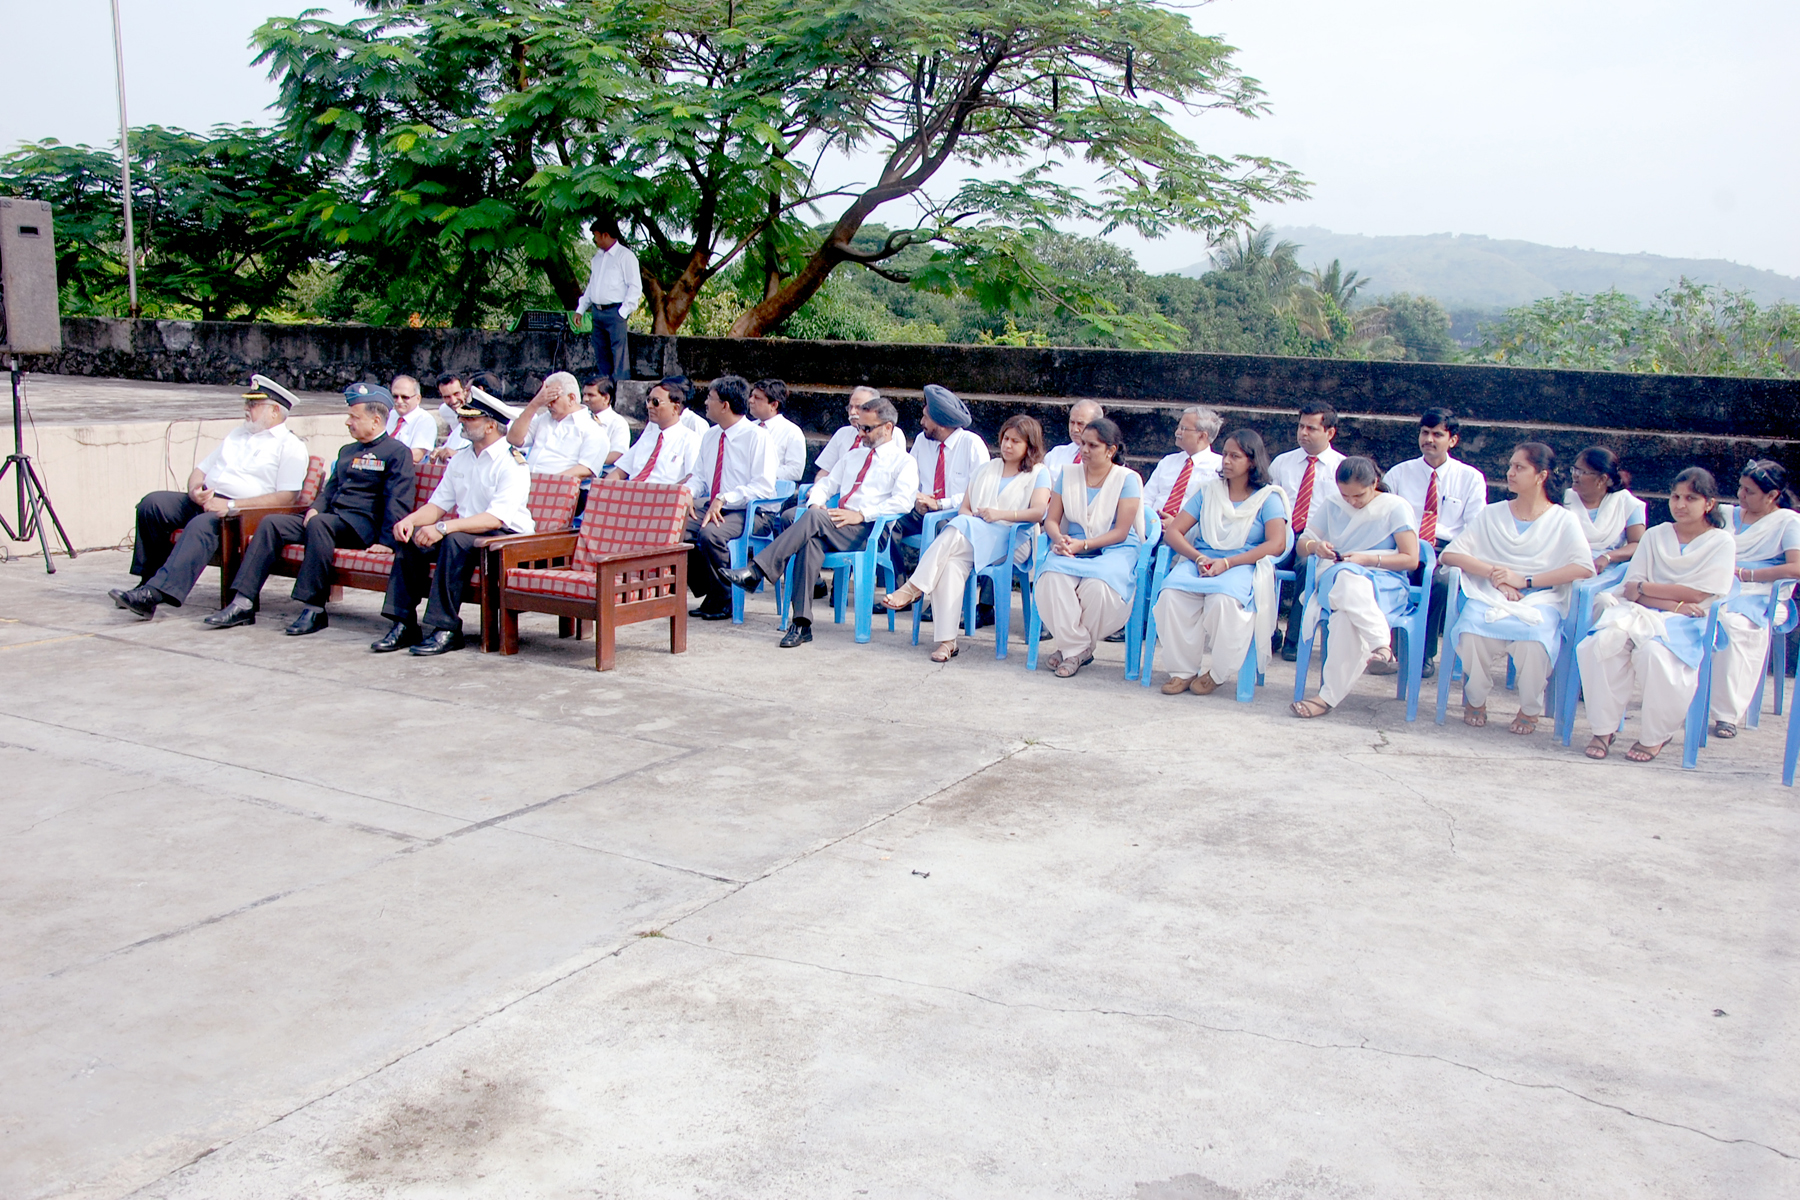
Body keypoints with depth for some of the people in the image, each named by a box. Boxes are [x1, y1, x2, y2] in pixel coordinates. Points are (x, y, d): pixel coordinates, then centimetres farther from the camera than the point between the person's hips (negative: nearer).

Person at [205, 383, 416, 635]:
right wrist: (314, 508, 4)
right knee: (271, 523, -9)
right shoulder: (348, 451, 26)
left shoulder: (397, 452, -1)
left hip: (363, 523, -8)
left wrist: (387, 539, -23)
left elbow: (399, 501, -12)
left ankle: (314, 609, -33)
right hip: (331, 517, 8)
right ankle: (243, 603, -15)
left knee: (319, 523, -36)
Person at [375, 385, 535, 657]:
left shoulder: (512, 463, -14)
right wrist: (411, 520, -10)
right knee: (409, 537, -12)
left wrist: (443, 527, -33)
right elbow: (438, 504, 13)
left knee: (456, 540, -35)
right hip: (467, 531, 8)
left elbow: (496, 518, -26)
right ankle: (404, 625, -10)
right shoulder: (461, 459, 13)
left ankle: (447, 629, -28)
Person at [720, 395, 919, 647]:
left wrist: (861, 514, -17)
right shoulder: (853, 455, 31)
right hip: (831, 530, 5)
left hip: (866, 531, -5)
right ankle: (801, 624, -36)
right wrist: (816, 502, 3)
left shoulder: (904, 462, 8)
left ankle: (755, 572, -37)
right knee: (811, 540, -32)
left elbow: (903, 501, -8)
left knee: (814, 519, -32)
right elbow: (827, 484, 28)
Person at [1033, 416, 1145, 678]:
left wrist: (1083, 544, -18)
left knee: (1098, 584, -36)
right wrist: (1059, 538, -14)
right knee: (1052, 577, -32)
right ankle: (1077, 646, -18)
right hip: (1072, 547, 3)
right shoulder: (1068, 474, 11)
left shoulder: (1127, 479, -1)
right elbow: (1051, 519, 9)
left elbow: (1121, 532, -7)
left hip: (1115, 550, -3)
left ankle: (1071, 647, -11)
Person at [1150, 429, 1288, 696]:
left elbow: (1277, 544, -9)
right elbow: (1173, 531, 10)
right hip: (1201, 560, 3)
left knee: (1223, 600, -38)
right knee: (1171, 595, -30)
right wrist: (1198, 558, -11)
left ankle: (1217, 673, -16)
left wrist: (1227, 563, -19)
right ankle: (1183, 670, -17)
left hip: (1244, 566, -3)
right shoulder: (1209, 490, 18)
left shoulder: (1268, 497, 7)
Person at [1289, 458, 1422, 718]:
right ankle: (1381, 644, -43)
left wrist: (1368, 559, -14)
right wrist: (1314, 546, -10)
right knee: (1346, 578, -42)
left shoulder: (1396, 508, 5)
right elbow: (1300, 547, 15)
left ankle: (1330, 696, -40)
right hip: (1334, 577, 2)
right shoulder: (1332, 508, 17)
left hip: (1384, 583, -2)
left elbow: (1411, 559, -1)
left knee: (1347, 615, -42)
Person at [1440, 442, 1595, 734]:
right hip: (1489, 597, 2)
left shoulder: (1562, 520, 8)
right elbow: (1451, 554, 5)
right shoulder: (1491, 514, 16)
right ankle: (1475, 700, -4)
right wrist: (1494, 573, -11)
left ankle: (1530, 709, -6)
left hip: (1540, 600, -1)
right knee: (1472, 633, -34)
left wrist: (1525, 580, -14)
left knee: (1533, 639, -36)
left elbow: (1584, 568, -9)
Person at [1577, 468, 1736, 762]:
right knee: (1604, 643, -32)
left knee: (1654, 652, -37)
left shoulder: (1721, 543, 8)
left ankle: (1655, 736, -15)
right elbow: (1631, 587, 5)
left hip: (1686, 622, -3)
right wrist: (1672, 603, -11)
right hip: (1642, 613, 3)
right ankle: (1603, 729, -20)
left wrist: (1644, 588, -3)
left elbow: (1698, 594, -6)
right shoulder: (1655, 535, 17)